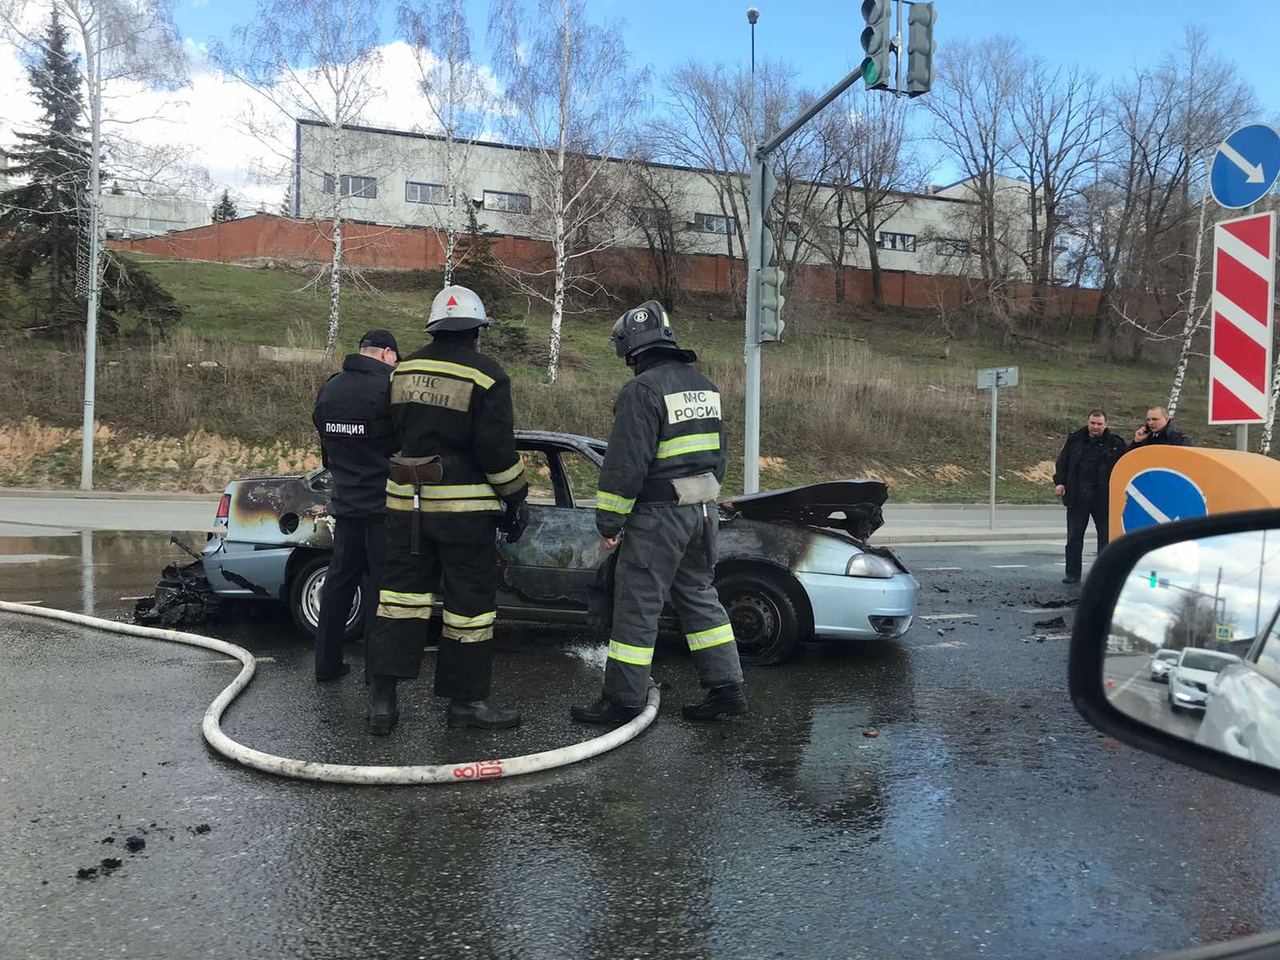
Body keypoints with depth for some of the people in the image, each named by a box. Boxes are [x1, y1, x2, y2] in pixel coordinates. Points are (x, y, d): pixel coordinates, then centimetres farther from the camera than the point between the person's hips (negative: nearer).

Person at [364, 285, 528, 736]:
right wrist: (515, 498, -3)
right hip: (464, 506, -5)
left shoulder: (404, 370, 8)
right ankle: (466, 700, 16)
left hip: (406, 502, 6)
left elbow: (396, 432, 16)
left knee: (402, 592, 11)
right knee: (469, 601, 6)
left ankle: (382, 698, 10)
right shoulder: (485, 375, -11)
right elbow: (497, 448, -14)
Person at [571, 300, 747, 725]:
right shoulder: (703, 386, 13)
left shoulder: (642, 391, -15)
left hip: (658, 515, -8)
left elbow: (625, 465, -18)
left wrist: (609, 521, -10)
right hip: (703, 511, 9)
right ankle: (726, 688, 20)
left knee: (637, 606, 0)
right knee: (700, 597, 17)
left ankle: (622, 700, 8)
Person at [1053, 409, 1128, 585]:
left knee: (1106, 536, 5)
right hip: (1076, 496, 2)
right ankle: (1073, 574, 12)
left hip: (1103, 497, -2)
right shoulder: (1075, 440, 8)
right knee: (1074, 537, 5)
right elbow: (1063, 461, 11)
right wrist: (1059, 482, 0)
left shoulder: (1115, 443, 1)